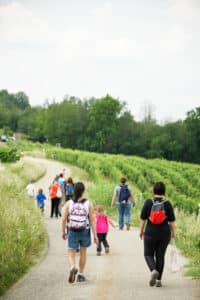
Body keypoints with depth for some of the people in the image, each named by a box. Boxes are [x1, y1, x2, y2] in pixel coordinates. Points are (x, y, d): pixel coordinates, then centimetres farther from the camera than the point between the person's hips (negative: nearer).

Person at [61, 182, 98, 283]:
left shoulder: (68, 203, -6)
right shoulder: (88, 204, -7)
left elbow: (63, 219, -5)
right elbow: (92, 220, -7)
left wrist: (63, 232, 9)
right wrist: (95, 235, -2)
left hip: (72, 232, -1)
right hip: (85, 232, 1)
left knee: (71, 253, 5)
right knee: (83, 253, 19)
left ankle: (73, 267, -26)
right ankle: (81, 275, 26)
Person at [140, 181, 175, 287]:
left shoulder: (148, 202, -8)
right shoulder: (167, 204, -6)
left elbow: (143, 218, -4)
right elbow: (172, 221, -3)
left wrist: (141, 231, 7)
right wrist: (173, 232, 10)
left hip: (150, 234, -1)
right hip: (164, 234, 1)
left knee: (148, 254, 12)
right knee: (160, 256, 11)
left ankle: (153, 270, -15)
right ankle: (158, 280, 10)